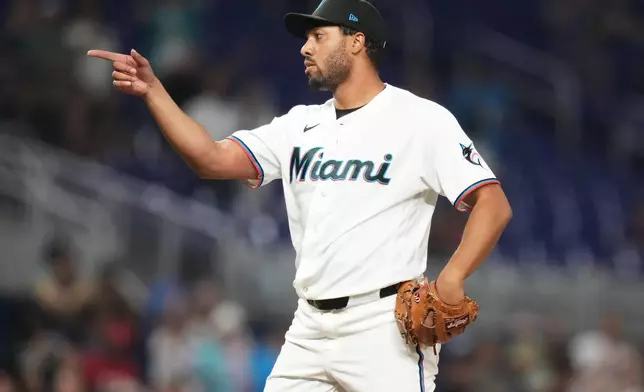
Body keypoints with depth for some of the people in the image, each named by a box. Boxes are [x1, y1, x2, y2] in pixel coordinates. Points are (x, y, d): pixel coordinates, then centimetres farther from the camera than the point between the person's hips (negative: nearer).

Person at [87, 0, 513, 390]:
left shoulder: (421, 119, -4)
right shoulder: (301, 125, 14)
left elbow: (494, 205, -9)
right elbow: (213, 159, 7)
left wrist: (451, 280, -22)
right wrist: (152, 90, -3)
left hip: (384, 325, -6)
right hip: (310, 330, 6)